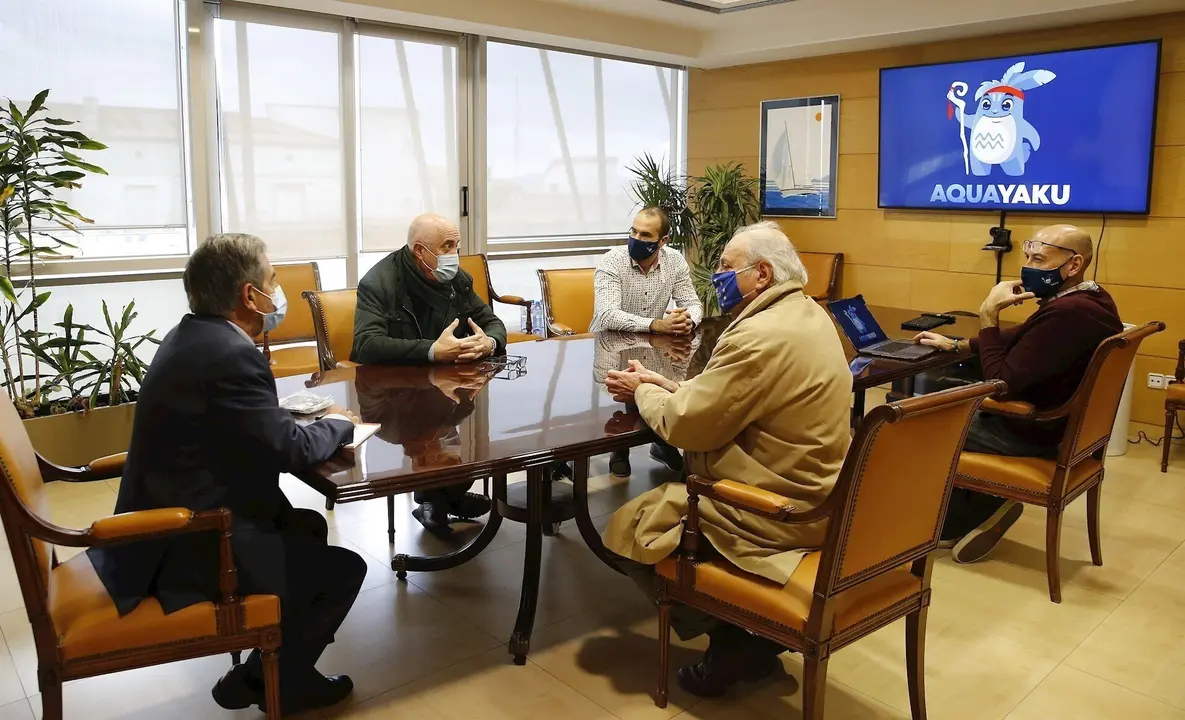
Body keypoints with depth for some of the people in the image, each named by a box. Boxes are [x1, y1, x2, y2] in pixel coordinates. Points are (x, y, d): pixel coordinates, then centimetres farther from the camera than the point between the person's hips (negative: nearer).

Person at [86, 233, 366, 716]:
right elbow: (290, 449, -20)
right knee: (343, 570, -1)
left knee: (310, 528, 24)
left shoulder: (193, 334, 6)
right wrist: (339, 424, -3)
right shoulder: (229, 354, -25)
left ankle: (269, 666, 32)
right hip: (187, 547, -10)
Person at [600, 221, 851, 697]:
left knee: (626, 529, -1)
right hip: (812, 496, 10)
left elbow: (684, 425, -20)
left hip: (776, 510, -10)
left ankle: (733, 641, 9)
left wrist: (642, 390, -1)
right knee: (667, 492, 25)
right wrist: (664, 386, 6)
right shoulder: (806, 315, 9)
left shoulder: (760, 336, -25)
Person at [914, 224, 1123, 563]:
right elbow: (1018, 340, 19)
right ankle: (976, 506, 19)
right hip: (1060, 422, 11)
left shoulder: (1067, 313, -31)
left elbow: (1000, 381, -28)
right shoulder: (1090, 299, 5)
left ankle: (969, 518, 12)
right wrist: (956, 344, 13)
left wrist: (988, 313, -22)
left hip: (1034, 434, -10)